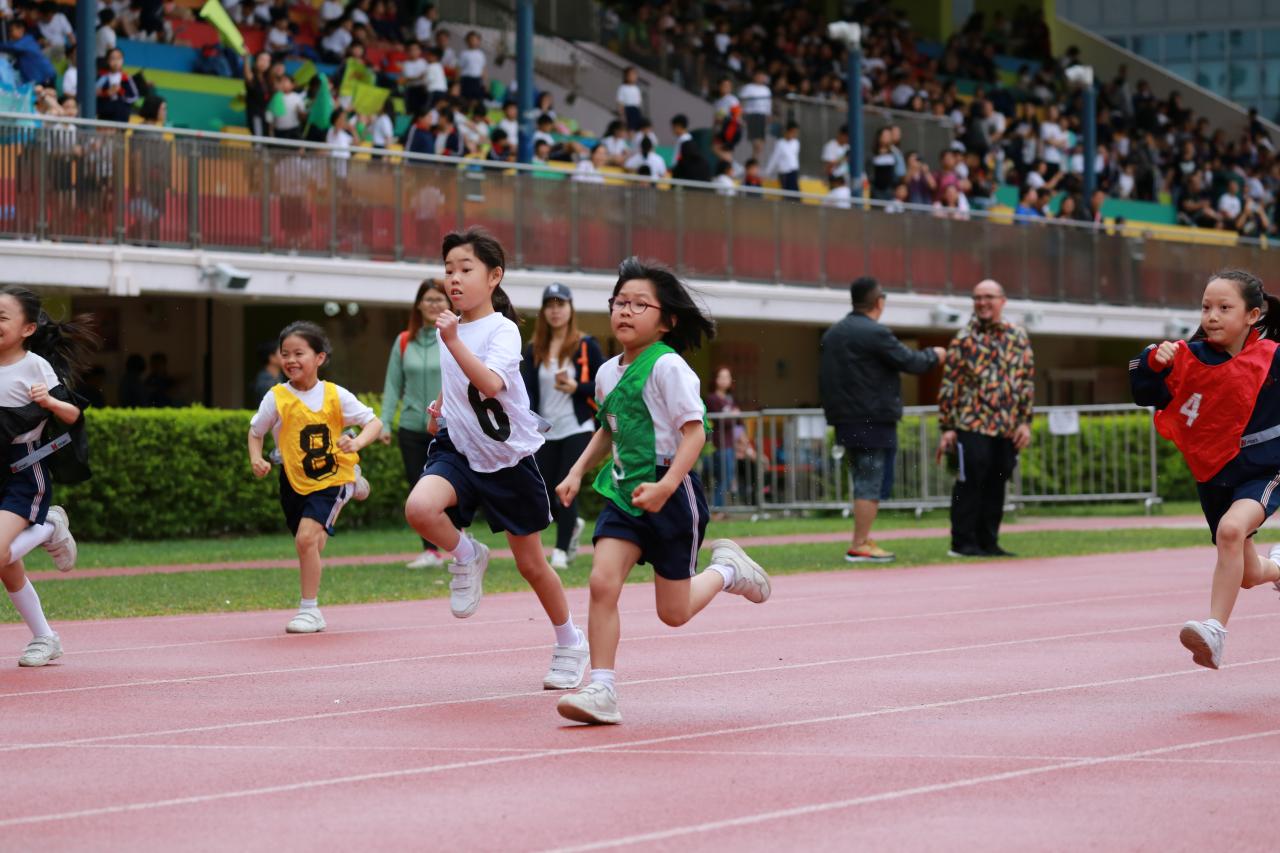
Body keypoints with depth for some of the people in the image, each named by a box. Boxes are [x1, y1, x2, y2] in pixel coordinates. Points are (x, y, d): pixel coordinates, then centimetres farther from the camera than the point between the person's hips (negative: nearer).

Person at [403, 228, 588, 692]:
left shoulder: (503, 331, -15)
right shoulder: (452, 328, 5)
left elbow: (490, 384, -34)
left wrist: (453, 342, -43)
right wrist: (440, 406, 9)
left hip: (509, 458, -4)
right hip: (458, 449, 4)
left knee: (531, 564, 7)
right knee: (419, 508, -29)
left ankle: (569, 643, 30)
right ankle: (466, 557, 1)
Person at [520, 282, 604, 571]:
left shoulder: (585, 346, -2)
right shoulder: (534, 350, 7)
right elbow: (528, 391, 0)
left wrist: (576, 387, -16)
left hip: (576, 430, -4)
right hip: (546, 433, 4)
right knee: (540, 494, 3)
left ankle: (561, 551, 2)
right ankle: (573, 525, 33)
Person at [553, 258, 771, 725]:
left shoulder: (668, 367, -14)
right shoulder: (608, 373, 8)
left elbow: (694, 431, -18)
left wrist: (666, 485, -29)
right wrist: (578, 471, 15)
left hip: (671, 495, -6)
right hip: (624, 493, 6)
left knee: (674, 612, 3)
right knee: (602, 583, -14)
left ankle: (727, 569, 33)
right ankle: (602, 692, -12)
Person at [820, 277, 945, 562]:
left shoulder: (831, 335, 12)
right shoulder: (875, 334, -15)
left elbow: (824, 379, 16)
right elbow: (910, 362, -11)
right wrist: (935, 356, 7)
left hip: (845, 420, 8)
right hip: (874, 421, -8)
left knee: (863, 482, 17)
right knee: (871, 484, -5)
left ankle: (862, 539, 17)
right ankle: (859, 546, -7)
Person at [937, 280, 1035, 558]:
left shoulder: (1018, 338, 10)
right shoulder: (963, 339, 1)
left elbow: (1027, 381, 12)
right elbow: (949, 385, 0)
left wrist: (1025, 421, 4)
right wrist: (947, 428, -5)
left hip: (1007, 428, 4)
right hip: (972, 425, -4)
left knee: (996, 486, 8)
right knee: (970, 484, -5)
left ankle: (988, 542, 16)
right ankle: (963, 543, 2)